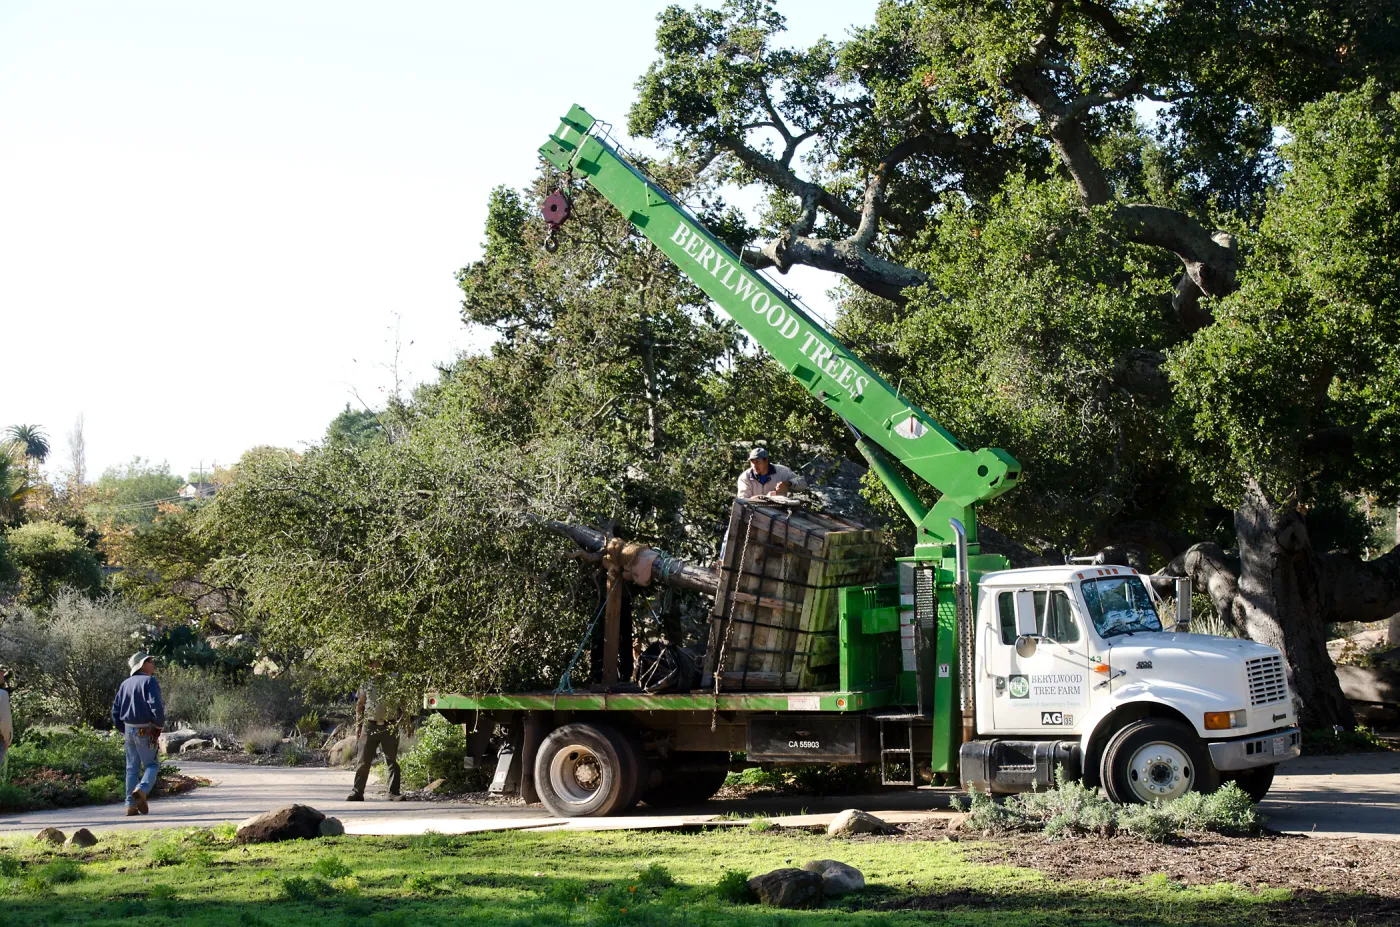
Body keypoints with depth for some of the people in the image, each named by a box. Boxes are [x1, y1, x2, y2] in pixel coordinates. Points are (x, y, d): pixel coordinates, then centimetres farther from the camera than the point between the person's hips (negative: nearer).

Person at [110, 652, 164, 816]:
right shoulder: (149, 681, -8)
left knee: (132, 767, 10)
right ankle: (142, 789, -23)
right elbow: (156, 706, -19)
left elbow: (116, 710, 13)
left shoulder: (125, 684, 13)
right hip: (146, 731, -6)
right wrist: (160, 725, -5)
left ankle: (131, 805, 6)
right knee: (152, 765, 3)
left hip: (129, 729, 6)